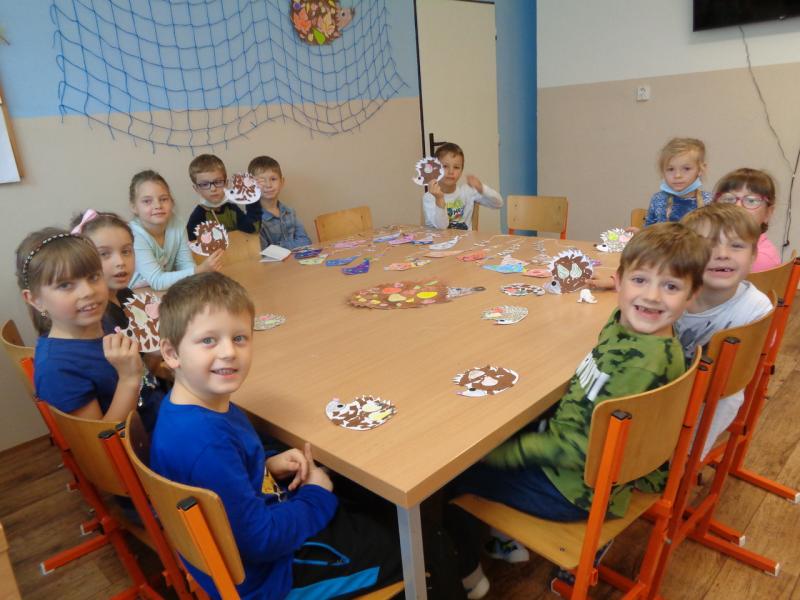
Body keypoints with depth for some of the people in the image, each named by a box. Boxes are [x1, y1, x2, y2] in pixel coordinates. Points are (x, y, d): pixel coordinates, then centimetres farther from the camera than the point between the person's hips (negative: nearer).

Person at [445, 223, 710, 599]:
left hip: (577, 487, -8)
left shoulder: (645, 364, -31)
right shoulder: (625, 323, -6)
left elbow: (587, 447, -27)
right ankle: (509, 537, 33)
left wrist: (509, 452, -21)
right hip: (569, 444, 8)